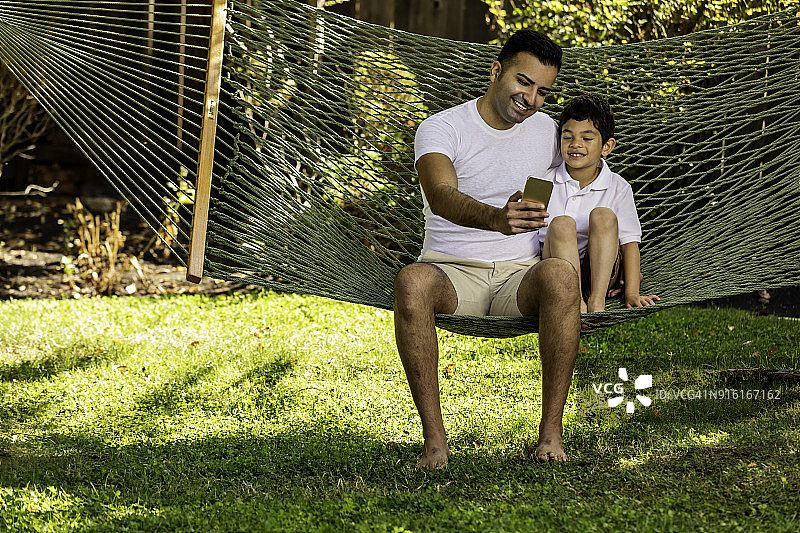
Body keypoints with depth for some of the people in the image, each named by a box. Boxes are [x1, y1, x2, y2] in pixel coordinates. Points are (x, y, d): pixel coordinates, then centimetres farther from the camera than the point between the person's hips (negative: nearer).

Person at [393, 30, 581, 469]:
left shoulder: (547, 132, 12)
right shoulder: (441, 128, -4)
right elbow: (440, 196, -25)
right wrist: (495, 218, -45)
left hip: (521, 275, 2)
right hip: (453, 272, -2)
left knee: (560, 274, -34)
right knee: (411, 281, -38)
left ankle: (551, 430, -27)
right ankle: (434, 439, -34)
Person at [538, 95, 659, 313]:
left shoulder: (618, 188, 4)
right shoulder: (545, 182, 5)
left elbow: (629, 242, -1)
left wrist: (632, 293, -11)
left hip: (594, 275, 0)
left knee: (603, 216, -24)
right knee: (561, 224, -28)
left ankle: (597, 299, -35)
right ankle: (576, 302, -38)